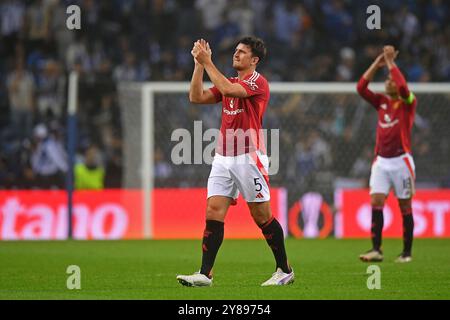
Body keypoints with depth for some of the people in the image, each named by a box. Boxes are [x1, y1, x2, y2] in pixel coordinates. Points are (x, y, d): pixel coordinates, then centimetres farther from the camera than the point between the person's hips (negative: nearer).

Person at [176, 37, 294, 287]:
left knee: (262, 216, -2)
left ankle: (285, 270, 11)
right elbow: (196, 97, 10)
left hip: (248, 158, -7)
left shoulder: (258, 82, -7)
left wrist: (207, 62, -17)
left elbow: (228, 90, -24)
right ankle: (205, 274, -8)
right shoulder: (230, 82, 18)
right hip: (223, 158, 7)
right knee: (213, 212, -4)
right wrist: (199, 65, 2)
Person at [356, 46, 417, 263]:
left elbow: (403, 87, -23)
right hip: (381, 161, 5)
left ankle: (407, 252, 9)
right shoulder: (381, 102, 11)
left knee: (405, 206, 2)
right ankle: (376, 249, -13)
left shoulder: (408, 102, -3)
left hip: (401, 160, -5)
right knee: (376, 202, -9)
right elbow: (361, 88, 3)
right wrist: (377, 64, 0)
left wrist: (390, 62, -15)